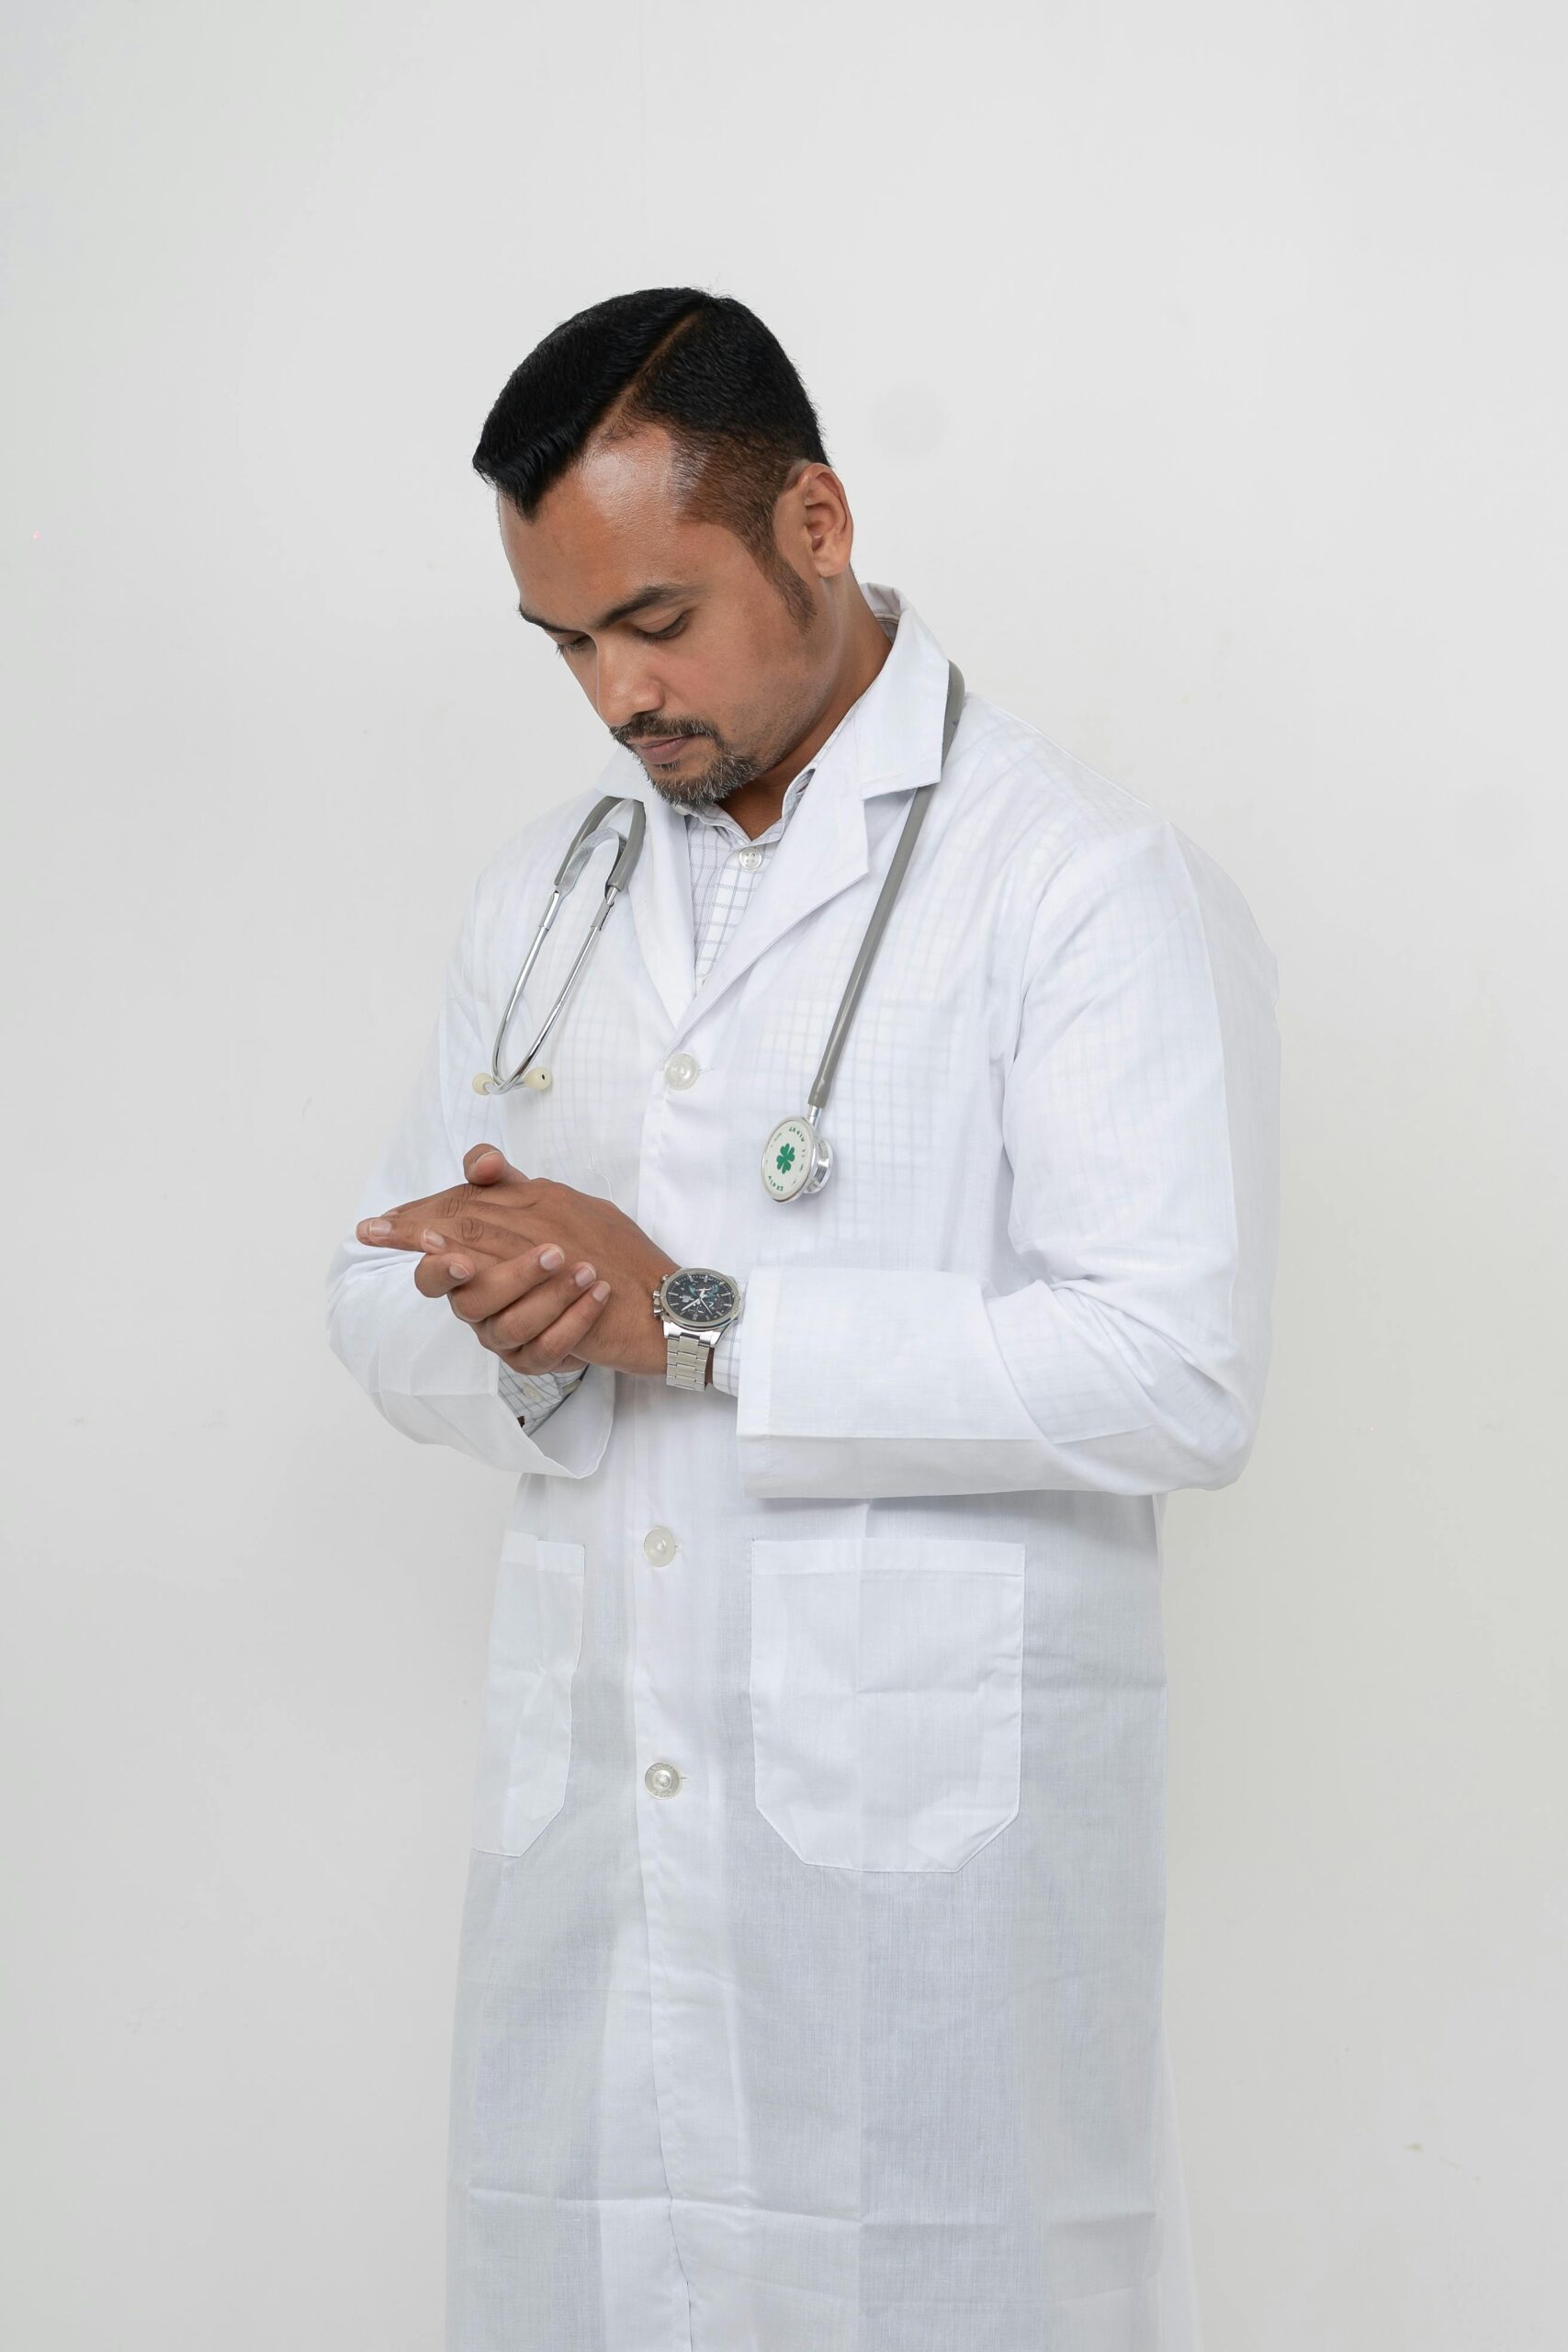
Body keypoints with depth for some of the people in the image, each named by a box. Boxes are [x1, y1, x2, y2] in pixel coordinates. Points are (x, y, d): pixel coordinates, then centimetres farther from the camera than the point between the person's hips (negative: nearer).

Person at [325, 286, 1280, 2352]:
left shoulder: (1095, 885, -7)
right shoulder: (543, 890, 15)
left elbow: (1179, 1375, -17)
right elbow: (380, 1299, 15)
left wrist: (695, 1321, -18)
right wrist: (507, 1327, -10)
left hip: (933, 1845, -5)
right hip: (584, 1823, 5)